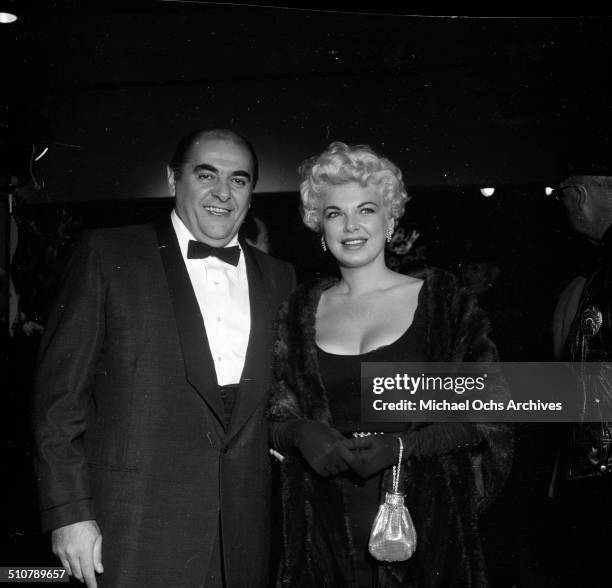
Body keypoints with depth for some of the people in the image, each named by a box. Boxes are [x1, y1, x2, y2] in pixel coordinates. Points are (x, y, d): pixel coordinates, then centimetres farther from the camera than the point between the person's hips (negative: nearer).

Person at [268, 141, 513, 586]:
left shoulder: (443, 300, -1)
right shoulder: (301, 311, 6)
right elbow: (276, 417, 11)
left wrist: (404, 444, -16)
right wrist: (300, 433, -11)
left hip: (424, 516, -2)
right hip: (326, 524, 2)